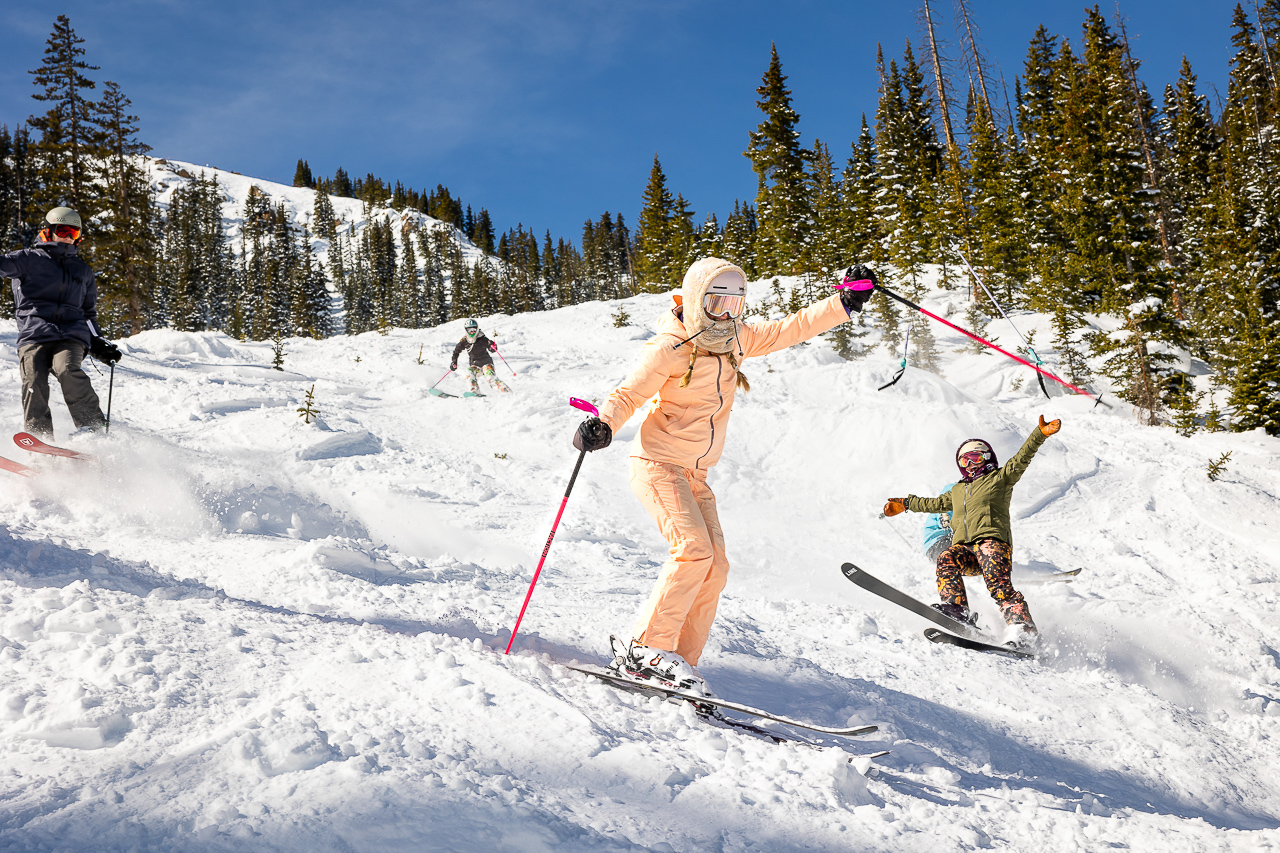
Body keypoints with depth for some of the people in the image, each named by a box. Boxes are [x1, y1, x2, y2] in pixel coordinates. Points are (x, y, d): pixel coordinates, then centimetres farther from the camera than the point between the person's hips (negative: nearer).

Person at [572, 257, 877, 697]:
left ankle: (678, 663, 0)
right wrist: (602, 425, -33)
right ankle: (645, 648, -14)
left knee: (714, 566, -4)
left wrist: (845, 303, 8)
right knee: (694, 550, -23)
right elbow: (628, 394, -13)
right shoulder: (669, 348, -12)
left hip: (695, 474, 8)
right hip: (658, 463, -7)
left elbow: (788, 329, 14)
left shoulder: (735, 340, 8)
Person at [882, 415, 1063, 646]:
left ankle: (1023, 627, -32)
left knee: (998, 584, -26)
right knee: (946, 560, -28)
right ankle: (958, 609, -42)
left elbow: (1021, 458, 5)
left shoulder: (999, 478, 18)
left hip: (992, 541, -5)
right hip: (964, 547, 5)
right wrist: (906, 504, 53)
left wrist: (1040, 434, -8)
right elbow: (936, 504, 49)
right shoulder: (957, 491, 36)